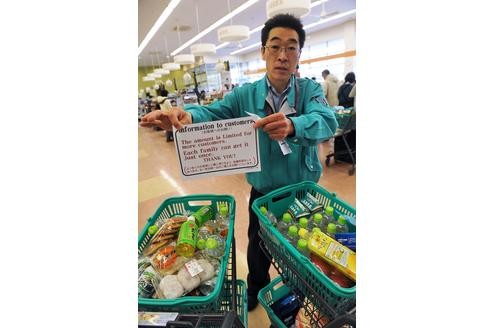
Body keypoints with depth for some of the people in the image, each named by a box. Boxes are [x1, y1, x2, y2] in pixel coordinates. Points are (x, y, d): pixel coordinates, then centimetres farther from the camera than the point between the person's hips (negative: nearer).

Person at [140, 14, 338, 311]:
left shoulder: (311, 89, -11)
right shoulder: (246, 94, -8)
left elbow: (327, 121, -30)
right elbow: (214, 113, -21)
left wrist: (293, 126, -52)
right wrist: (187, 114, -44)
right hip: (263, 192, 1)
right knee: (258, 246, 23)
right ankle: (256, 290, 57)